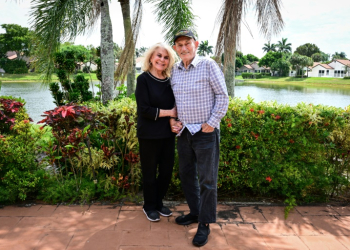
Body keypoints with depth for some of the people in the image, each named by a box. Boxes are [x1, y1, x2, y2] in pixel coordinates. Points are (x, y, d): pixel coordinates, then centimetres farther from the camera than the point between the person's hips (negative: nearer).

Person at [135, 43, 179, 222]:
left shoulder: (169, 81, 7)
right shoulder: (143, 79, -7)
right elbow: (144, 109, -15)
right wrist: (169, 112, -13)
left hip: (167, 134, 5)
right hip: (149, 135, -5)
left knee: (167, 171, 12)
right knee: (150, 173, 7)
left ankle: (158, 202, 34)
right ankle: (149, 206, 28)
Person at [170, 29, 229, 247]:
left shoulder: (208, 65, -9)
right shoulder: (175, 70, 7)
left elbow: (222, 96, -9)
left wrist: (212, 123, -13)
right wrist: (171, 119, 5)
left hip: (206, 132, -6)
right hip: (184, 131, 6)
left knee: (207, 180, 2)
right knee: (186, 174, 16)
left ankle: (205, 224, 17)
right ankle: (195, 212, 35)